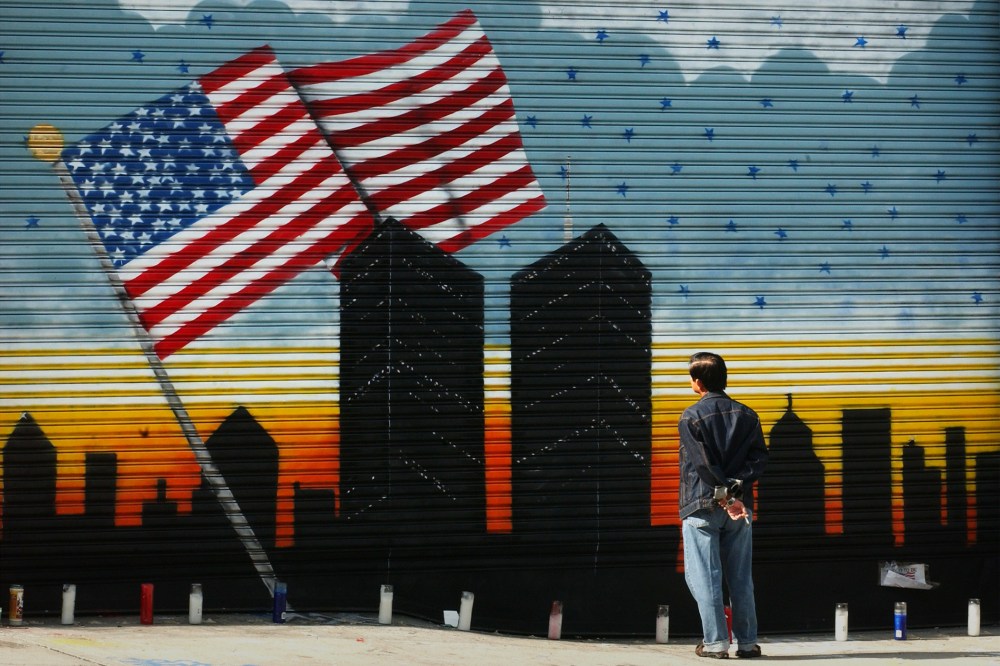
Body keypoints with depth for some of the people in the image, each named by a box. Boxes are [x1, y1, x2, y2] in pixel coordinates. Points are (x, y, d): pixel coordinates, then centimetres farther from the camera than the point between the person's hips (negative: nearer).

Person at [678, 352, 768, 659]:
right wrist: (736, 488, -9)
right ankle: (747, 642, 7)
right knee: (740, 577, 8)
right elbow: (759, 456, -1)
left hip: (702, 507, -4)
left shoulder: (691, 417, -5)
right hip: (740, 509, 4)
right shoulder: (746, 415, 9)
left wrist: (725, 497, -14)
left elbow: (704, 463, -13)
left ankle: (715, 642, -4)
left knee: (705, 577, 0)